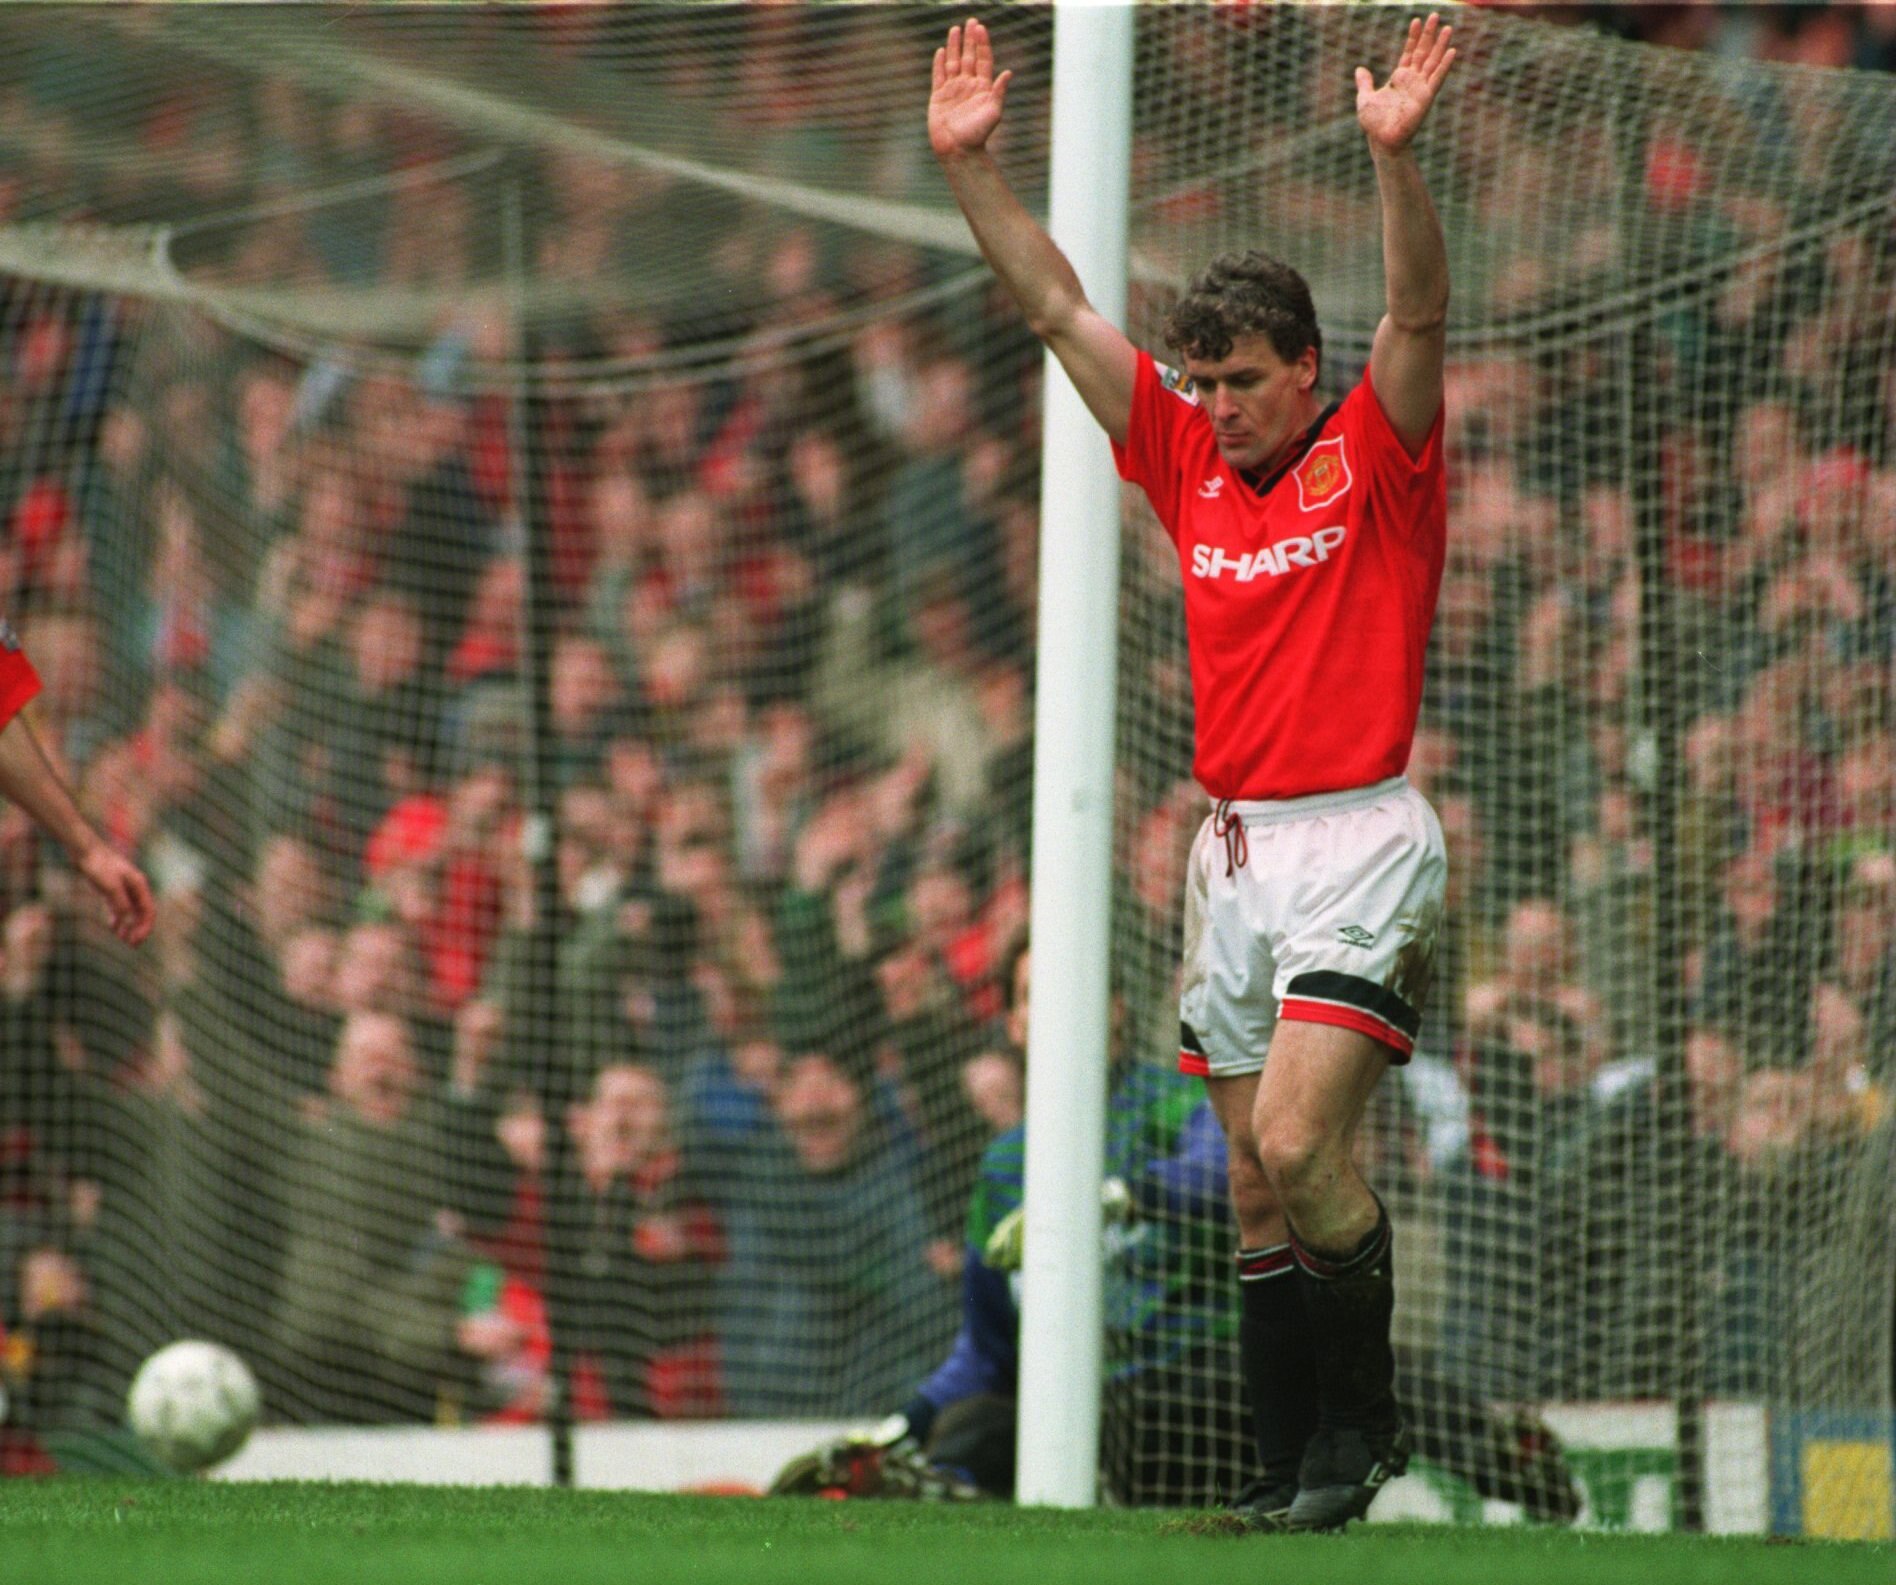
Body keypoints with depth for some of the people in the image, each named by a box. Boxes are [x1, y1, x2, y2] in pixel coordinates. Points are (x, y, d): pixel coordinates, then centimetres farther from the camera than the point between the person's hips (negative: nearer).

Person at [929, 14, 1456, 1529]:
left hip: (1360, 847, -6)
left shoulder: (1374, 459, -3)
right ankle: (1295, 1467, 10)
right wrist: (971, 161, 4)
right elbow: (1056, 306, 11)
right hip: (1235, 849, 6)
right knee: (1257, 1181, 6)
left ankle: (1363, 1417, 0)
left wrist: (1397, 158, -34)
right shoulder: (1187, 461, 11)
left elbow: (1419, 318, -20)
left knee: (1297, 1142, -18)